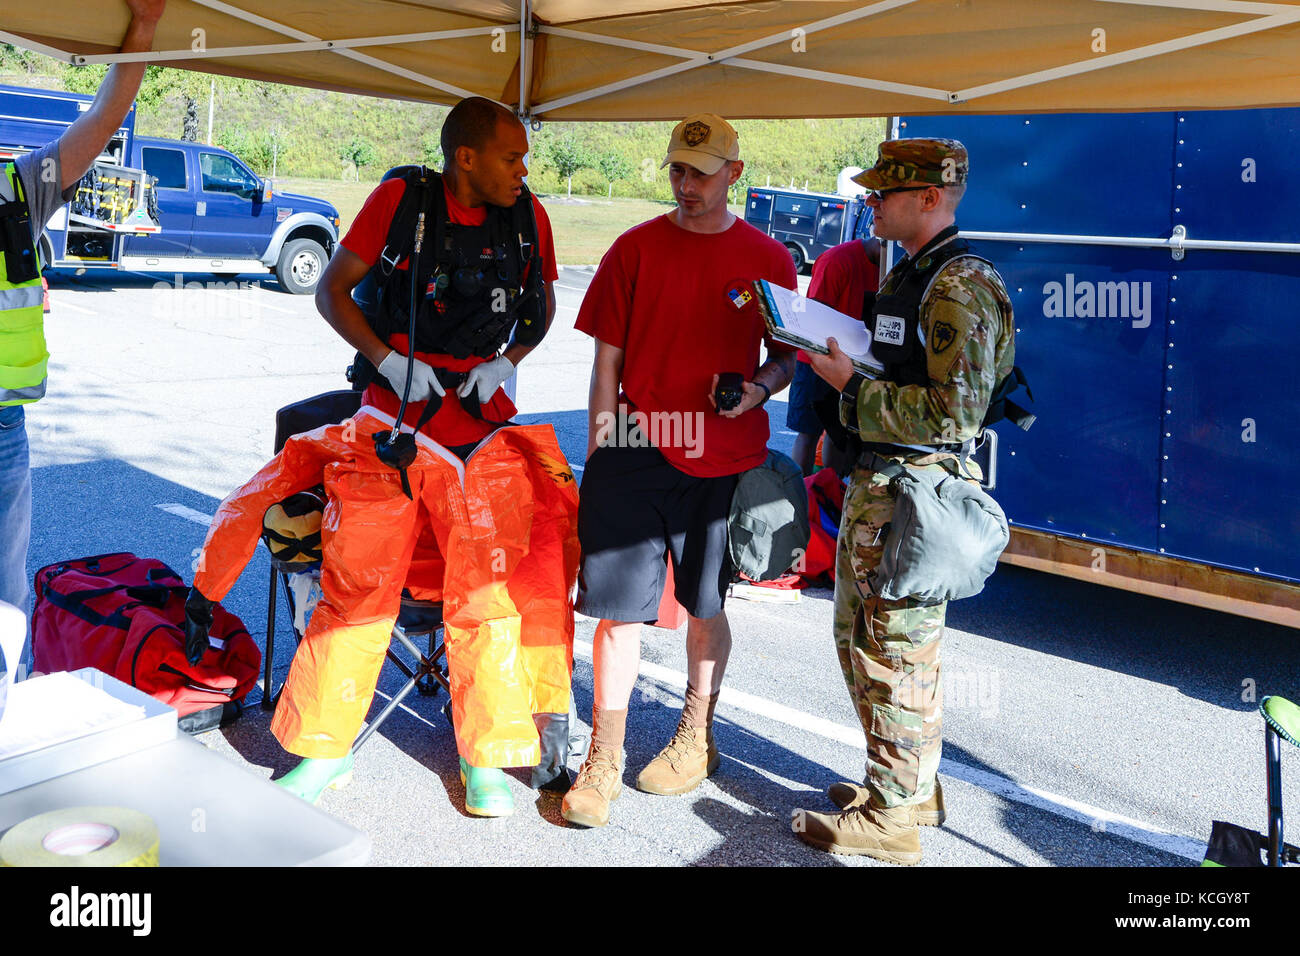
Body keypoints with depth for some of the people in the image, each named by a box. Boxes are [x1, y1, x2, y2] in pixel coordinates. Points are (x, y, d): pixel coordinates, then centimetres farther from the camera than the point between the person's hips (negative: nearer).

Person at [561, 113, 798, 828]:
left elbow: (787, 355, 12)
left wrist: (761, 387, -10)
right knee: (617, 607, -1)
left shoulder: (768, 257, 6)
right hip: (635, 451, 0)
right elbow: (608, 358, 5)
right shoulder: (636, 248, 5)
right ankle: (603, 761, 13)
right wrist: (600, 447, 0)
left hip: (723, 459, 1)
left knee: (705, 606, 12)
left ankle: (696, 739, 32)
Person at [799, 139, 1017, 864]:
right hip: (878, 485, 11)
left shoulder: (960, 286, -17)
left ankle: (891, 818, 15)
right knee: (861, 640, 19)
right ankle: (911, 788, 34)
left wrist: (851, 385, -18)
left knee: (898, 655, 0)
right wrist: (840, 362, 11)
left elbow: (955, 412, -24)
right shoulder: (910, 274, 16)